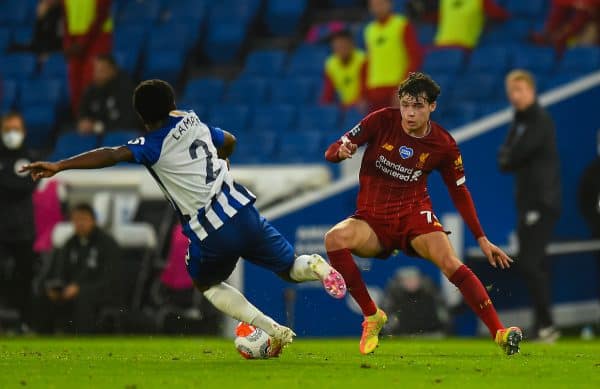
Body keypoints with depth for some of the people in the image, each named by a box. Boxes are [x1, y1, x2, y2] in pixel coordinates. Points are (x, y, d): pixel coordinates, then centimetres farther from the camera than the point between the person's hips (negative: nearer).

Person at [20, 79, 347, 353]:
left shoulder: (154, 145, -5)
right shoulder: (194, 123, 13)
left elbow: (113, 155, -23)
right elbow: (229, 142, 33)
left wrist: (59, 166, -31)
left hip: (210, 236, -4)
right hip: (243, 213, 4)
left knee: (207, 285, 27)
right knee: (291, 268, 21)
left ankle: (273, 330, 11)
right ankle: (315, 267, -18)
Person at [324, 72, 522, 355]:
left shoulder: (443, 145, -3)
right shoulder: (382, 121, -6)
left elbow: (459, 192, 9)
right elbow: (332, 151, -2)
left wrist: (482, 239, 5)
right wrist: (340, 152, -28)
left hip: (414, 213, 0)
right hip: (372, 220, 1)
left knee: (450, 263, -29)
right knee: (335, 238, -32)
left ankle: (499, 333, -27)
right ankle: (371, 316, -15)